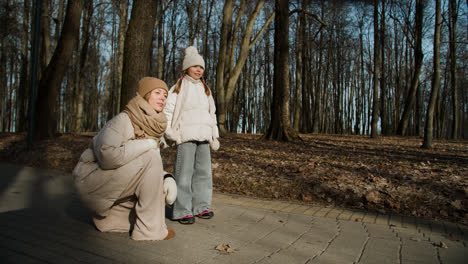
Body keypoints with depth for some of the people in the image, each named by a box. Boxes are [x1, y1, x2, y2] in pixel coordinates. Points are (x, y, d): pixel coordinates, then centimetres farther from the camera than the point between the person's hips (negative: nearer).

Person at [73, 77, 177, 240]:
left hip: (116, 182, 8)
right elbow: (107, 155, -34)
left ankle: (109, 215, 18)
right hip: (92, 179, -8)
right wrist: (147, 144, -24)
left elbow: (156, 169, 6)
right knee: (150, 159, -24)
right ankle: (150, 228, -16)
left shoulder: (151, 127, 6)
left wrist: (167, 178, -15)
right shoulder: (123, 120, -17)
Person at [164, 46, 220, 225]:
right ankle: (182, 211, -3)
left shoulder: (205, 89, 22)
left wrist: (215, 135, 19)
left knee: (204, 171, 6)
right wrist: (168, 131, -12)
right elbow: (168, 110, 1)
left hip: (203, 136, 6)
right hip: (185, 136, -5)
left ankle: (201, 206, 16)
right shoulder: (179, 87, 6)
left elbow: (212, 114, 25)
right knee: (184, 171, -8)